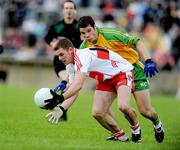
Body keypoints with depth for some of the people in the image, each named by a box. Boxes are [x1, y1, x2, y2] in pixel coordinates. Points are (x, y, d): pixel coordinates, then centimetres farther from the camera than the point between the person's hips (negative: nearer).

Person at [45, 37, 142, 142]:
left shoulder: (82, 56, -30)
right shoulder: (71, 65, -1)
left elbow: (78, 86, -42)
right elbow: (73, 91, 0)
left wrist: (60, 98, -52)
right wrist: (61, 109, -14)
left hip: (122, 72, -9)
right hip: (106, 80, 9)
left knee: (123, 106, -32)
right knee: (97, 113, -7)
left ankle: (136, 128, -2)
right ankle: (120, 136, 13)